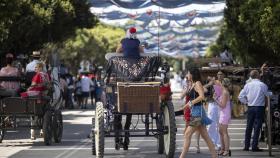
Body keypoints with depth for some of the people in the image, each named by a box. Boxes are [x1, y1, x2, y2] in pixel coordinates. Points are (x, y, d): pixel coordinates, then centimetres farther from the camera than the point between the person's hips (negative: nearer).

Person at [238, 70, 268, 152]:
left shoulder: (247, 85, 0)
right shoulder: (262, 85, -9)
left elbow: (240, 96, -1)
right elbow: (268, 96, -5)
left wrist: (246, 102, 11)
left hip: (250, 108, 3)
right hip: (260, 107, -3)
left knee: (249, 127, 10)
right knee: (257, 127, -1)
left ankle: (246, 146, 12)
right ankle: (254, 146, -4)